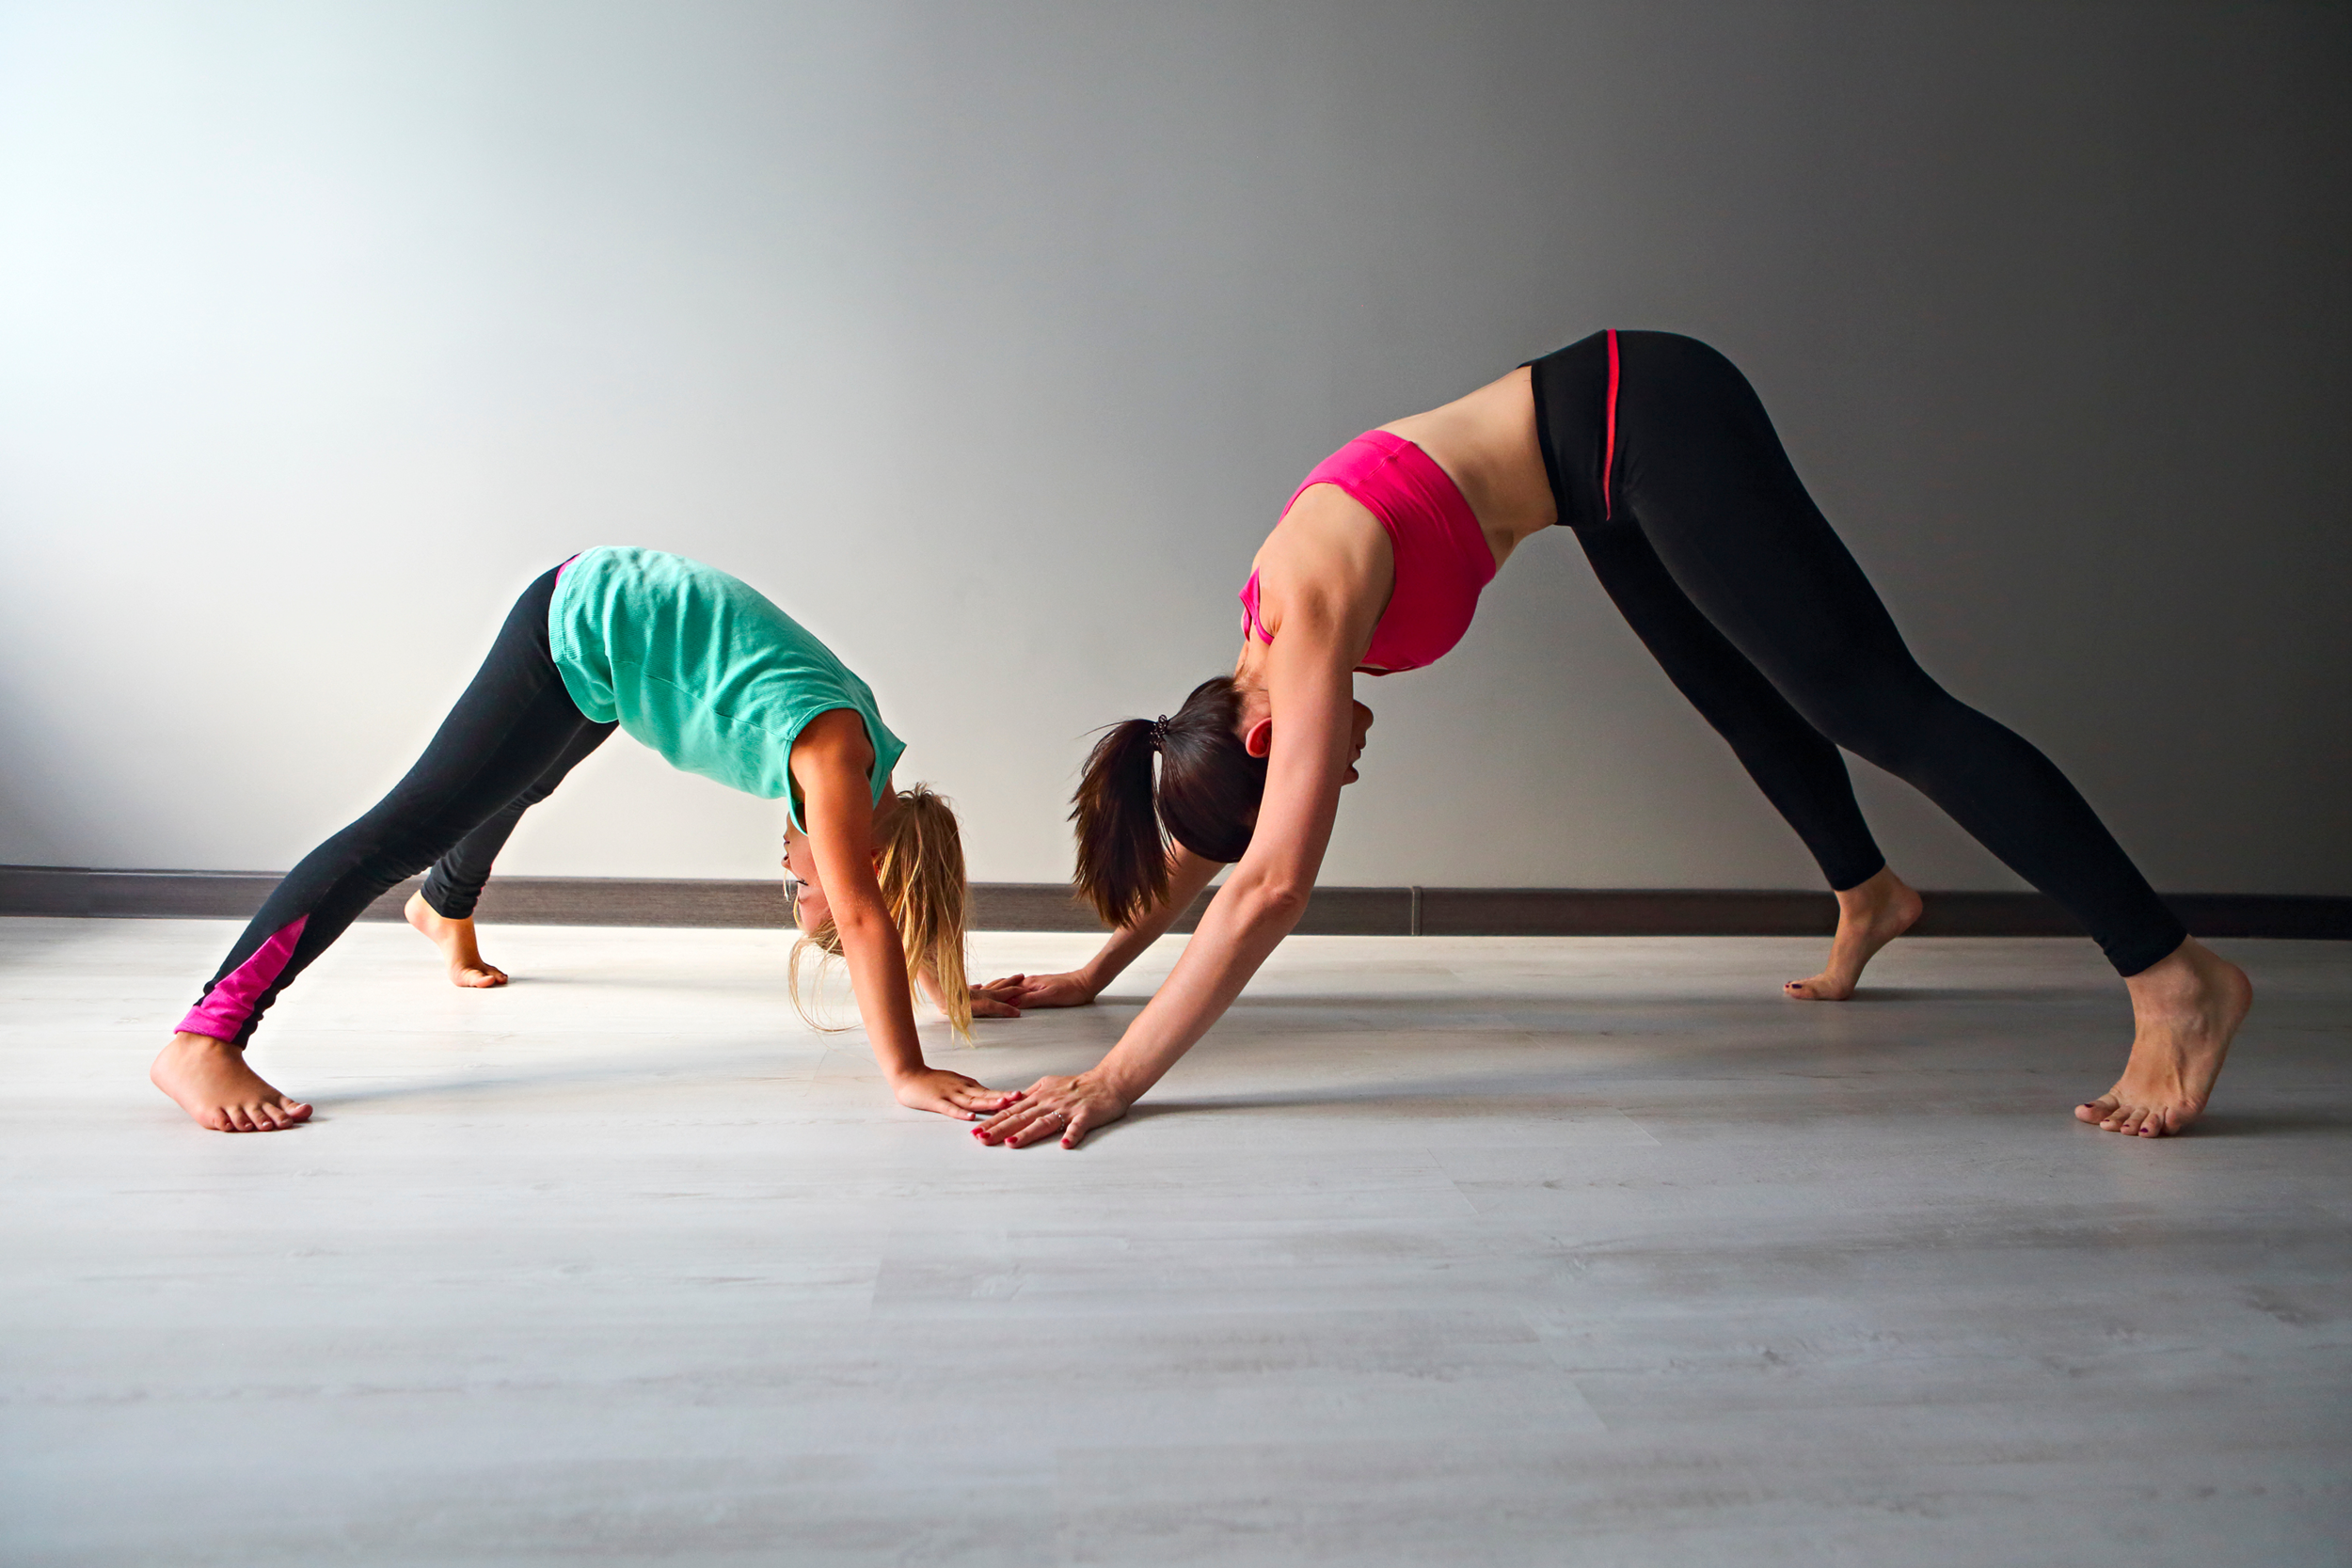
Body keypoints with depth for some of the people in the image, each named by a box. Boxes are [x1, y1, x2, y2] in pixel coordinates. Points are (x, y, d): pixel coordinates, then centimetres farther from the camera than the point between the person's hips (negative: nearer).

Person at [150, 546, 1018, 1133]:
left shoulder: (863, 752, -6)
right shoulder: (835, 747, -29)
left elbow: (876, 908, 8)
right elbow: (861, 915, -35)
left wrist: (950, 990, 14)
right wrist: (905, 1073, -36)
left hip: (608, 612, 9)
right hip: (581, 629, -9)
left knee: (516, 781, 34)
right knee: (410, 827, -14)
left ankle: (444, 911, 64)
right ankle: (201, 1042, -15)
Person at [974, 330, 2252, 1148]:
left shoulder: (1311, 621, -27)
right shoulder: (1268, 650, -3)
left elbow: (1270, 885, -34)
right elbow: (1214, 837, 10)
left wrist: (1117, 1080, -34)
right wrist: (1093, 975, 12)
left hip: (1651, 418, -8)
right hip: (1612, 472, 8)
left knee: (1874, 703, -12)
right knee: (1741, 696, 24)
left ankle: (2173, 976, -7)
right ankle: (1867, 899, 48)